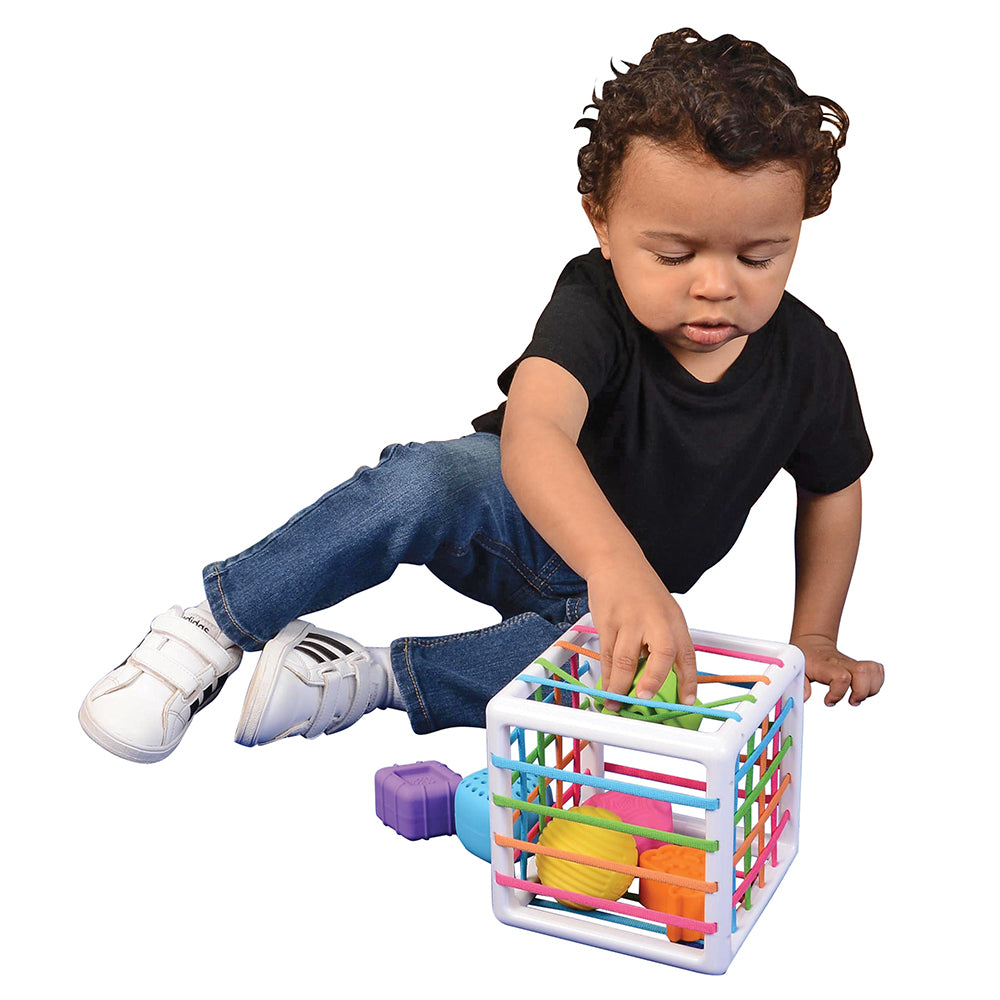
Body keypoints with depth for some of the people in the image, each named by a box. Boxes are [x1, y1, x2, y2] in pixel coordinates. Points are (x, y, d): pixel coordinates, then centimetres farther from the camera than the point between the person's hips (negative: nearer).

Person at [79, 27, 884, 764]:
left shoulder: (807, 359, -16)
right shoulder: (596, 307, -28)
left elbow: (835, 487, 5)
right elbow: (531, 432, -49)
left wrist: (814, 636, 1)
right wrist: (617, 566, -67)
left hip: (631, 585, 3)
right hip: (520, 514, -3)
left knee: (621, 666, -34)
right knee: (427, 481, -38)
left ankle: (367, 680, -25)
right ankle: (215, 627, -23)